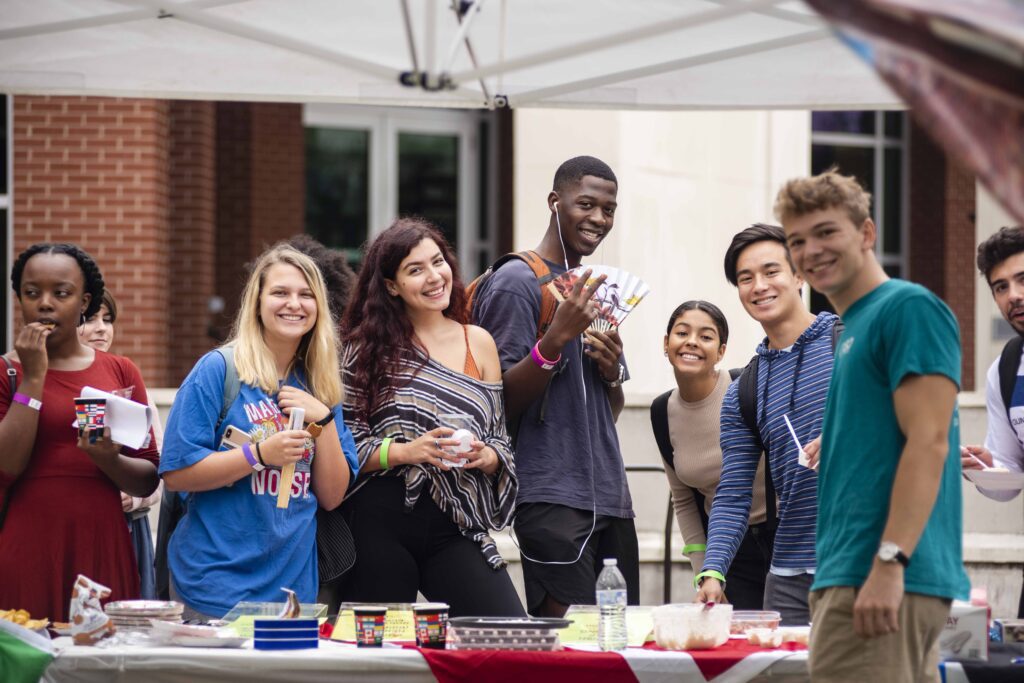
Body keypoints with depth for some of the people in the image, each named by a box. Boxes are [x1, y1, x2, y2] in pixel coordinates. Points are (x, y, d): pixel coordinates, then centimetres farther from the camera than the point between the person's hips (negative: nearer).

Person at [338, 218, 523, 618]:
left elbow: (501, 440, 13)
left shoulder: (478, 343, 11)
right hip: (379, 524, -2)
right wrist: (406, 451, -17)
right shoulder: (366, 347, 3)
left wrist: (486, 457, -8)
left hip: (454, 528, 2)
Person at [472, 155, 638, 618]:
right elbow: (504, 402, -10)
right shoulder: (515, 282, -5)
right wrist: (558, 337, -22)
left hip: (610, 495, 8)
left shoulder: (599, 289, 21)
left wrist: (611, 371, 4)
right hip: (551, 495, -8)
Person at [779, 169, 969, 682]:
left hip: (881, 582, -10)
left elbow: (928, 443, -16)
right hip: (851, 577, 10)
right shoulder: (852, 330, 22)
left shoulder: (908, 309, -6)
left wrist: (890, 562, -23)